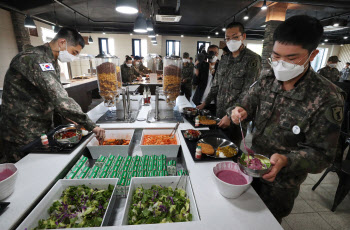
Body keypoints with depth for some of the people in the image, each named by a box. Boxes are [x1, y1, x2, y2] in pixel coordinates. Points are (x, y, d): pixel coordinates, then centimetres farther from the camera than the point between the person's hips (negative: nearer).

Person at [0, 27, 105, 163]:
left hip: (43, 131, 9)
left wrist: (71, 118, 4)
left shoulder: (52, 62, 11)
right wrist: (90, 126, -33)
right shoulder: (34, 59, -22)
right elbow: (59, 98, -32)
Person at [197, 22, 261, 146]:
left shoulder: (252, 59, -10)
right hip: (220, 114, 6)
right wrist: (205, 103, 9)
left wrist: (230, 115, -18)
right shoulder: (225, 59, 11)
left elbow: (248, 93, -16)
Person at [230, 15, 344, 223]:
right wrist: (240, 112, -25)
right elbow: (248, 106, 0)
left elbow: (322, 155, -19)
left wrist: (286, 160, -38)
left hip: (281, 183, -4)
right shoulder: (266, 81, -8)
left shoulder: (327, 98, -23)